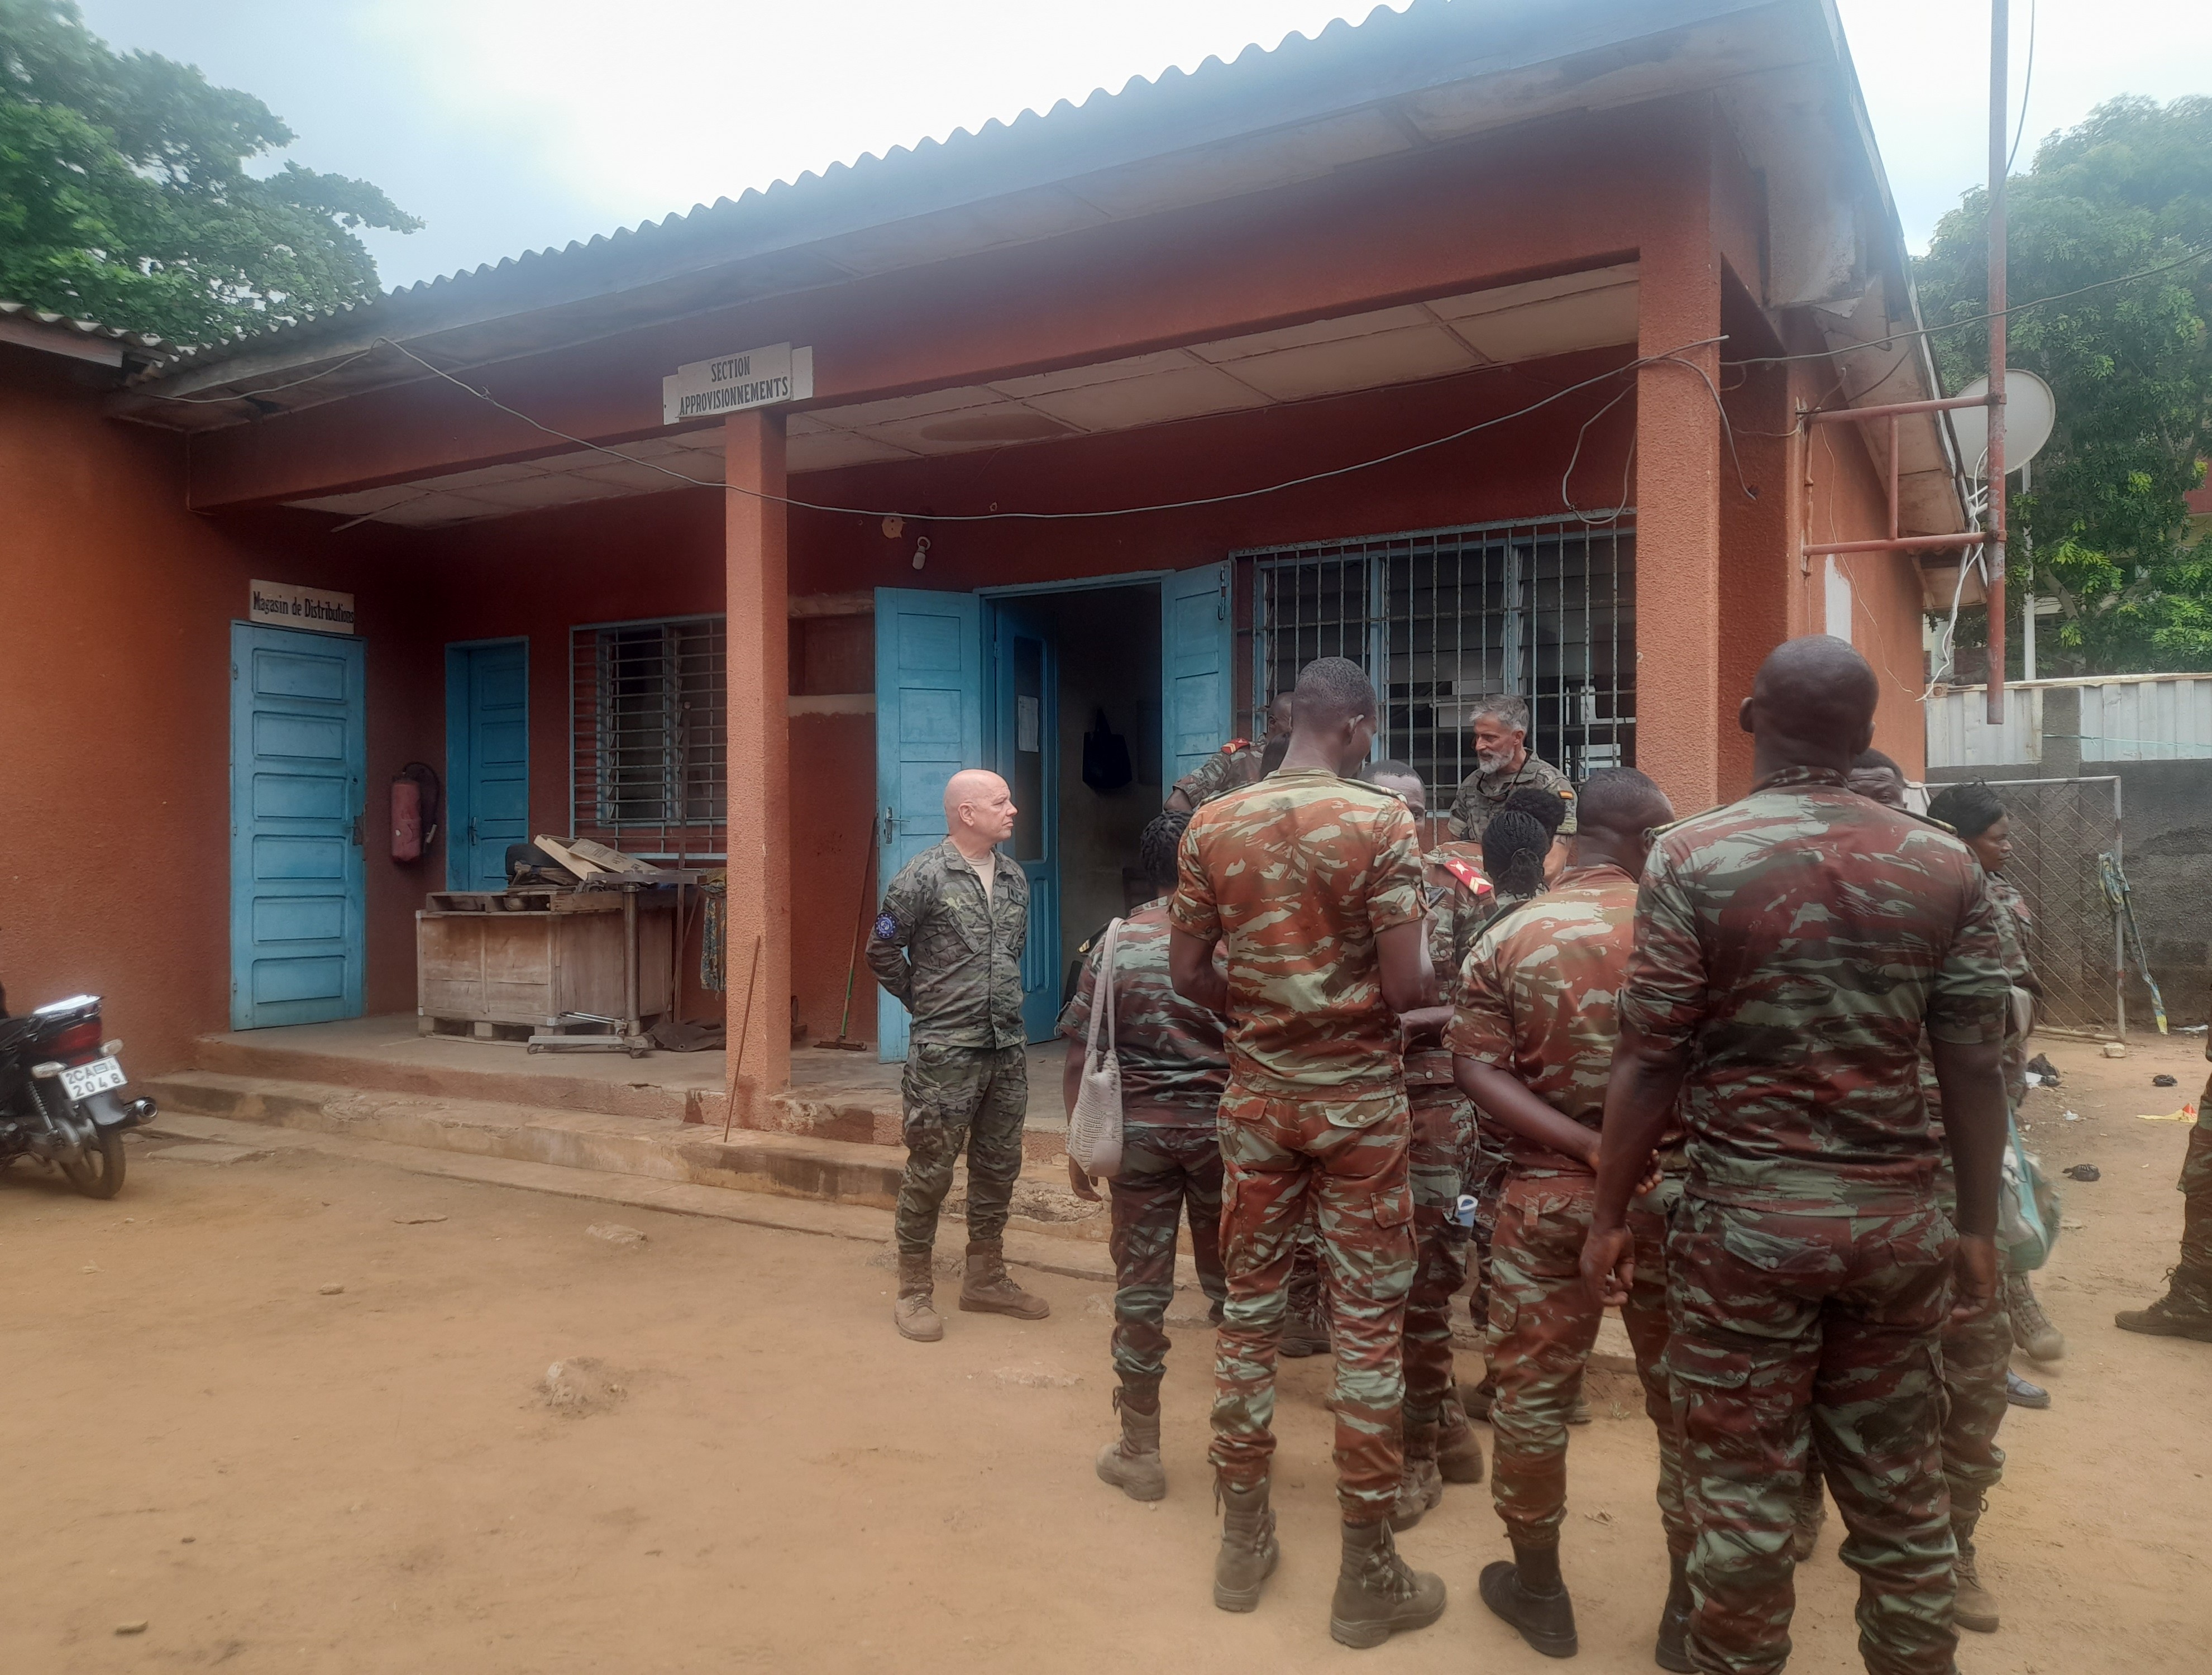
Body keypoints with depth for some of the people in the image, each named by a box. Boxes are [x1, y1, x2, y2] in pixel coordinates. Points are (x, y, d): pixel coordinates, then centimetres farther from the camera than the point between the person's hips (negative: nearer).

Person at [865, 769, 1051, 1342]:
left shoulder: (1015, 879, 9)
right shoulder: (924, 876, -10)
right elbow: (883, 951, -3)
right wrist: (925, 1003, 5)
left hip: (1008, 1048, 6)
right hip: (945, 1054, -6)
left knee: (999, 1167, 14)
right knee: (930, 1172, 1)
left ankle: (985, 1279, 29)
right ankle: (913, 1291, 15)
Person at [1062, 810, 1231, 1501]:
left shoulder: (1115, 947, -3)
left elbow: (1080, 1055, -2)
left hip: (1139, 1132, 0)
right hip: (1221, 1129, 0)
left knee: (1140, 1290, 7)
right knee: (1230, 1286, 14)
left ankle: (1139, 1454, 16)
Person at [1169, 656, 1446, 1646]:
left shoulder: (1212, 825, 0)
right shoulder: (1381, 822, -12)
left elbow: (1187, 972, 2)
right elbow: (1408, 986, -15)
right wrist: (1443, 985, 6)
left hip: (1257, 1091, 4)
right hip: (1358, 1095, -3)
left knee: (1248, 1306, 13)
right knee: (1368, 1323, 5)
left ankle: (1244, 1538, 25)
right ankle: (1366, 1573, 15)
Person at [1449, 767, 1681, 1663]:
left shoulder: (1506, 937, -3)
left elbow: (1476, 1070, -11)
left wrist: (1586, 1147, -16)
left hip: (1550, 1193, 0)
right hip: (1670, 1188, 0)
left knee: (1531, 1392, 13)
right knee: (1686, 1397, 14)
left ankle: (1539, 1590, 26)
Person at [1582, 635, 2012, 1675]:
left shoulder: (1693, 857, -9)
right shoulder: (1945, 865, 1)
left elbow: (1650, 1060, -10)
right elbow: (1974, 1067, 2)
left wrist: (1610, 1214, -1)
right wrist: (1978, 1226, 12)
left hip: (1745, 1215, -3)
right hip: (1897, 1218, 4)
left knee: (1742, 1490, 9)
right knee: (1898, 1489, 17)